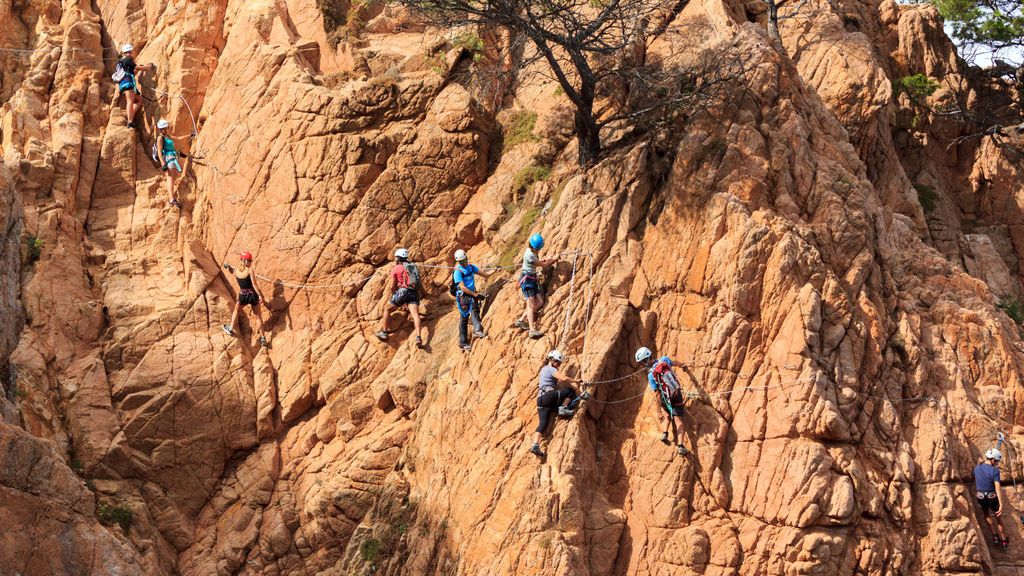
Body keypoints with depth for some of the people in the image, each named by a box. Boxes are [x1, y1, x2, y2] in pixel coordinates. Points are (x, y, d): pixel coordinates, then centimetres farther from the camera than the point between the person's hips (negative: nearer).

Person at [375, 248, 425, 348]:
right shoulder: (413, 267, 25)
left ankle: (384, 333, 18)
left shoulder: (396, 268, 9)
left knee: (387, 309, 17)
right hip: (414, 293, 4)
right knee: (415, 314, -13)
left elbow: (392, 286, 6)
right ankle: (419, 338, -33)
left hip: (403, 291, -4)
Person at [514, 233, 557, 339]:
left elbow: (539, 262, 24)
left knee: (539, 302, 2)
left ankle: (521, 320, 10)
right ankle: (532, 330, -26)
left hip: (533, 278, 9)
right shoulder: (529, 254, -20)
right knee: (531, 304, -17)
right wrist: (554, 259, 2)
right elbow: (543, 265, -12)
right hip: (526, 278, -9)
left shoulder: (533, 251, 7)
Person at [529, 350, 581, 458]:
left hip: (540, 399, 8)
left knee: (543, 423, -5)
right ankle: (563, 408, -9)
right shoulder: (551, 369, 0)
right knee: (571, 391, 0)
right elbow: (564, 379, -12)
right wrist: (575, 381, 1)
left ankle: (535, 445, -20)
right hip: (549, 395, -8)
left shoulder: (544, 369, 29)